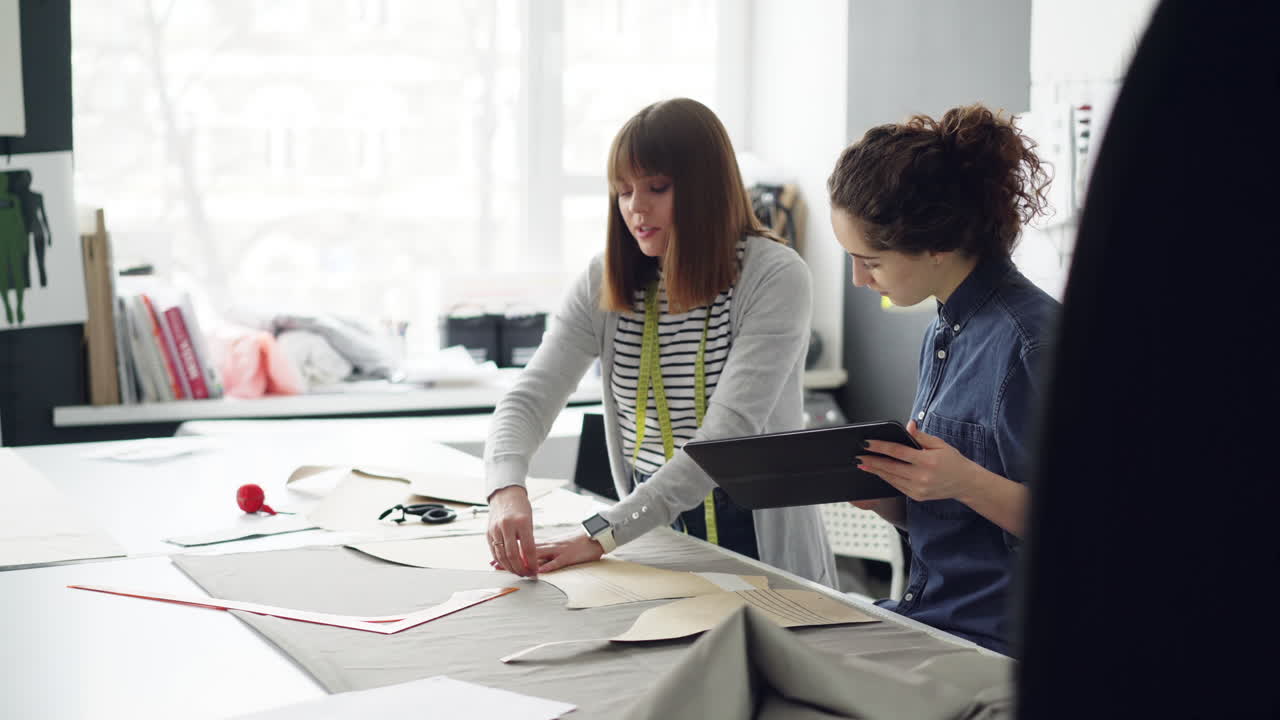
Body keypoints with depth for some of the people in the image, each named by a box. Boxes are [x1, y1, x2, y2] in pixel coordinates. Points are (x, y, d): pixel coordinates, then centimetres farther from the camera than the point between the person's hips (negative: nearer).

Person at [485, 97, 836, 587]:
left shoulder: (775, 276, -10)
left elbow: (727, 433, -19)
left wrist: (604, 534, -27)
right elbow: (529, 398, -3)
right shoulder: (606, 282, 5)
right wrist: (506, 488, -27)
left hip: (757, 547, -4)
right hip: (650, 534, 4)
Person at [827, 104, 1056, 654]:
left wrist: (968, 482, -26)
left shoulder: (1031, 339, -15)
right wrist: (878, 495, 0)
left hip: (995, 641, -8)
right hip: (922, 619, 8)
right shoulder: (943, 332, 12)